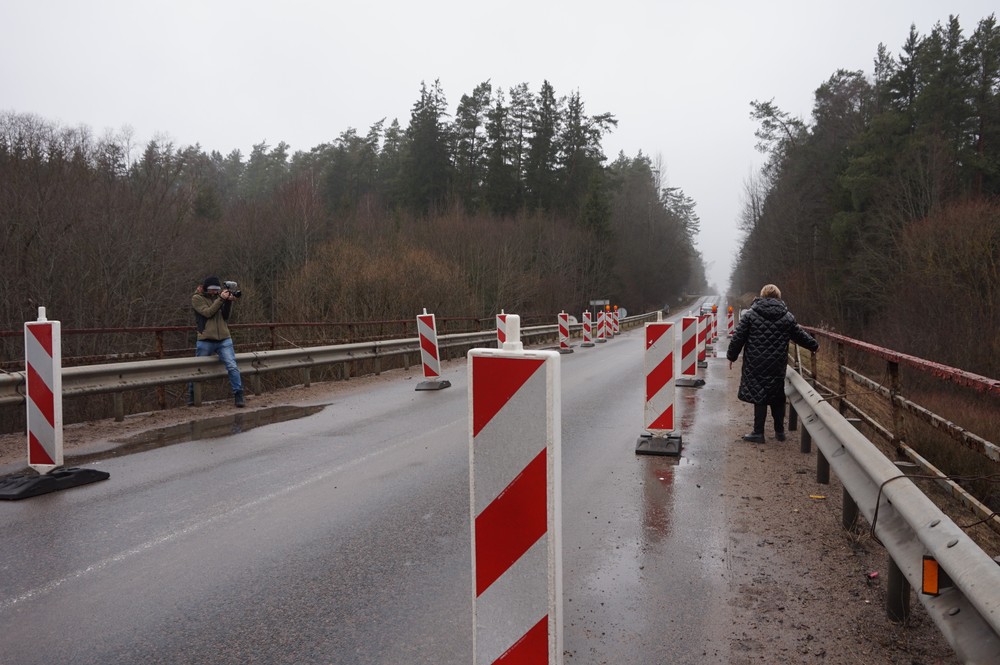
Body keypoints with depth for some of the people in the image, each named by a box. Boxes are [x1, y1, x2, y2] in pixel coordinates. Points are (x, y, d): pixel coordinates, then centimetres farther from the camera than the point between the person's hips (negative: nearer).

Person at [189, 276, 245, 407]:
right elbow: (208, 312, -15)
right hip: (205, 341, -2)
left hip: (224, 340, 2)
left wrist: (229, 302, -8)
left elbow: (225, 316, 6)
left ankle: (238, 395, -7)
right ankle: (191, 395, 31)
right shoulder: (197, 298, 0)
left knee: (233, 367, -11)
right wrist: (221, 299, -18)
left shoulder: (218, 296, 11)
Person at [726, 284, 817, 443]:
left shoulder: (750, 314, -2)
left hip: (756, 364, -2)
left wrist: (732, 356, 6)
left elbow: (738, 337, -3)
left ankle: (758, 433, 4)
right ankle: (779, 431, 23)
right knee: (777, 397, 14)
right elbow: (800, 335, 15)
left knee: (759, 395, 2)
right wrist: (814, 345, 33)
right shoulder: (787, 317, 5)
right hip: (777, 366, 3)